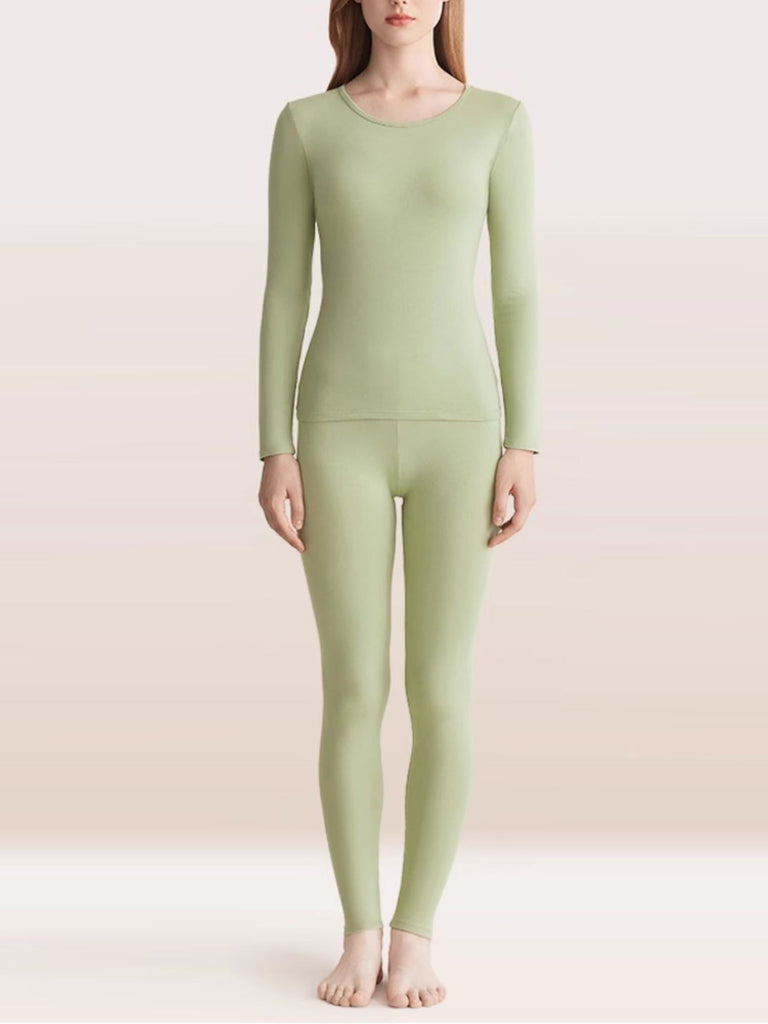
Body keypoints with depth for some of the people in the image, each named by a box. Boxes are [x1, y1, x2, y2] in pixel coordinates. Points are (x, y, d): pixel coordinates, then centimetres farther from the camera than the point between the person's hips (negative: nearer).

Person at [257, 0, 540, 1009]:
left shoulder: (499, 119, 6)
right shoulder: (306, 126, 7)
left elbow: (517, 288, 3)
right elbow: (284, 293, 5)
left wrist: (523, 447, -4)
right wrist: (274, 453, -3)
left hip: (457, 429, 0)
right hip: (344, 433, 0)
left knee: (441, 695, 0)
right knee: (353, 693, 0)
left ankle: (414, 934, 15)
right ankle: (360, 932, 17)